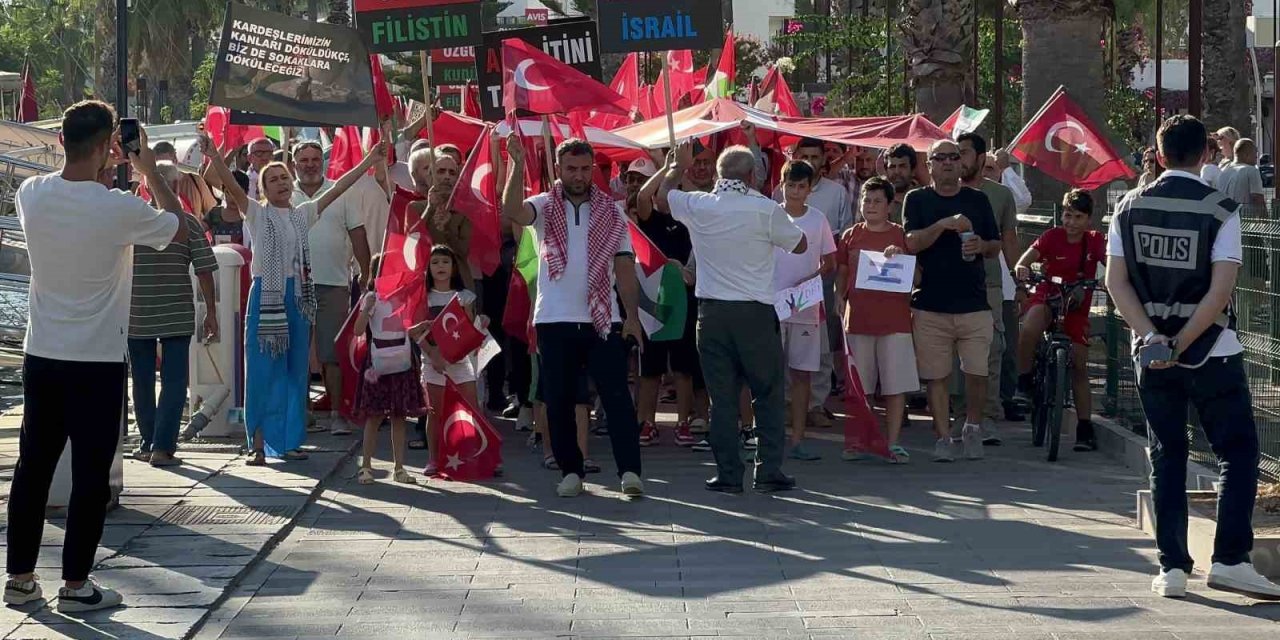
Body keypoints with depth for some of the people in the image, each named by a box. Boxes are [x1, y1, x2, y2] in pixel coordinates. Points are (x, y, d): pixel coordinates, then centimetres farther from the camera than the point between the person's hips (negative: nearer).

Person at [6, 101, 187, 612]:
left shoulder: (31, 194, -3)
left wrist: (101, 166, 21)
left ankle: (20, 578, 19)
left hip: (40, 357, 5)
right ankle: (75, 585, 7)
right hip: (97, 363, -5)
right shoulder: (119, 208, -17)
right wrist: (149, 171, 8)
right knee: (90, 477, 3)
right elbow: (180, 229, 2)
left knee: (32, 469, 12)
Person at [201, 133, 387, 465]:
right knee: (262, 370, -3)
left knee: (295, 370, 8)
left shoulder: (302, 215, 12)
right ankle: (258, 443, 1)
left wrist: (369, 161, 7)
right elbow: (232, 186, -15)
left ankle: (287, 441, 16)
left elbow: (338, 188, 10)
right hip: (266, 295, -4)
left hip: (296, 296, 4)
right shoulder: (257, 214, 0)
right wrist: (213, 157, -31)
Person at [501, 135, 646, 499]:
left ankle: (630, 471, -7)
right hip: (555, 321, 0)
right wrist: (518, 165, -31)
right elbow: (512, 211, -19)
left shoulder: (611, 212, 7)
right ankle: (571, 472, 15)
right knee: (558, 401, 5)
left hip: (603, 320, 0)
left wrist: (632, 316, -5)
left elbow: (625, 267, 5)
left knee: (617, 397, -6)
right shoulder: (545, 208, 4)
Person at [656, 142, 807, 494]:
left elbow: (662, 197, 20)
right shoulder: (765, 209, -8)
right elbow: (800, 245, 6)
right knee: (768, 394, 8)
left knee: (722, 396, 5)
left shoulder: (698, 206, -1)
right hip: (756, 312, -2)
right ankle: (769, 470, 5)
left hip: (712, 312, 2)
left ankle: (728, 474, 6)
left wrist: (678, 166, 37)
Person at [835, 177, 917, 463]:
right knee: (857, 386, 6)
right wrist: (839, 295, -1)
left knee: (896, 385, -2)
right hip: (858, 318, 2)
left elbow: (917, 276, 3)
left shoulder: (901, 236, 4)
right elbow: (842, 273, 16)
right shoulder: (851, 236, 10)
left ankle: (893, 443, 3)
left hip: (894, 319, -2)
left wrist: (900, 258, -15)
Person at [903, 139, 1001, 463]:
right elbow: (911, 243, -7)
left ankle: (972, 427, 17)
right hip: (930, 304, -1)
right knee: (937, 376, 1)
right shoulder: (917, 200, 7)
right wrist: (944, 224, -20)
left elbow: (997, 246, 16)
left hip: (974, 302, 1)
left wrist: (981, 245, -7)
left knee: (977, 372, -5)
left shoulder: (978, 199, 13)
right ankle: (943, 437, 10)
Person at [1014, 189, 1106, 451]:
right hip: (1047, 297, -2)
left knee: (1079, 366, 2)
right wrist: (1021, 269, -43)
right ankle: (1023, 383, -15)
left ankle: (1085, 428, 9)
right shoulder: (1052, 237, -9)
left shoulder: (1095, 241, -3)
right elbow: (1026, 259, -19)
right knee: (1030, 328, -37)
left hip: (1077, 307, 2)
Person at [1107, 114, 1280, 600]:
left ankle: (1172, 568, 8)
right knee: (1237, 452, 7)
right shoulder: (1221, 210, -9)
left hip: (1150, 351, 4)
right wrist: (1181, 345, -12)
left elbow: (1116, 281, -4)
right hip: (1212, 351, -3)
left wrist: (1152, 337, -10)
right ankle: (1230, 560, -2)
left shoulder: (1130, 208, 1)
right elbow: (1220, 291, -15)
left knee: (1166, 456, 10)